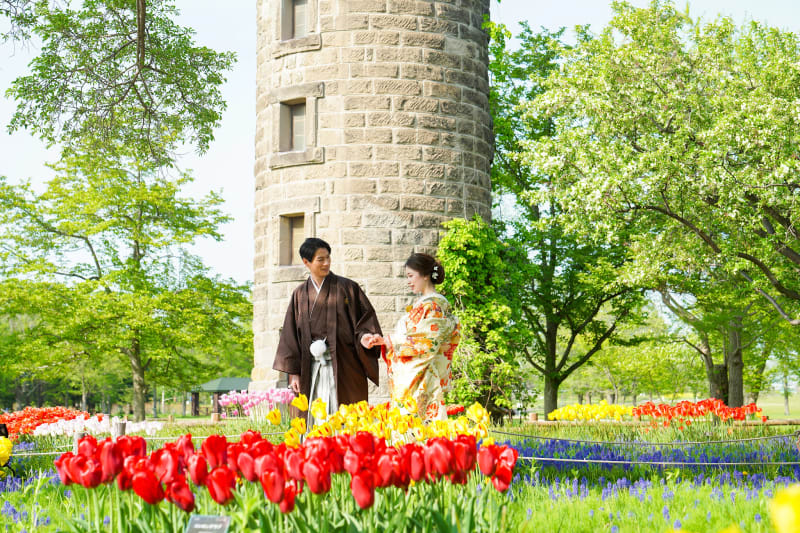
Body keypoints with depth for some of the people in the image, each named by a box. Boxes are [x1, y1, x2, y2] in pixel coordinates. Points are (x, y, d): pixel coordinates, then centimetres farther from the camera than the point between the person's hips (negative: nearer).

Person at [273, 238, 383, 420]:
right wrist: (293, 372, 4)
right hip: (311, 369, 2)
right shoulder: (300, 294, 10)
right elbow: (291, 334, 10)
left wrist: (363, 337, -21)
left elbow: (366, 318, 1)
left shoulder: (347, 288, 3)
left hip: (343, 368, -2)